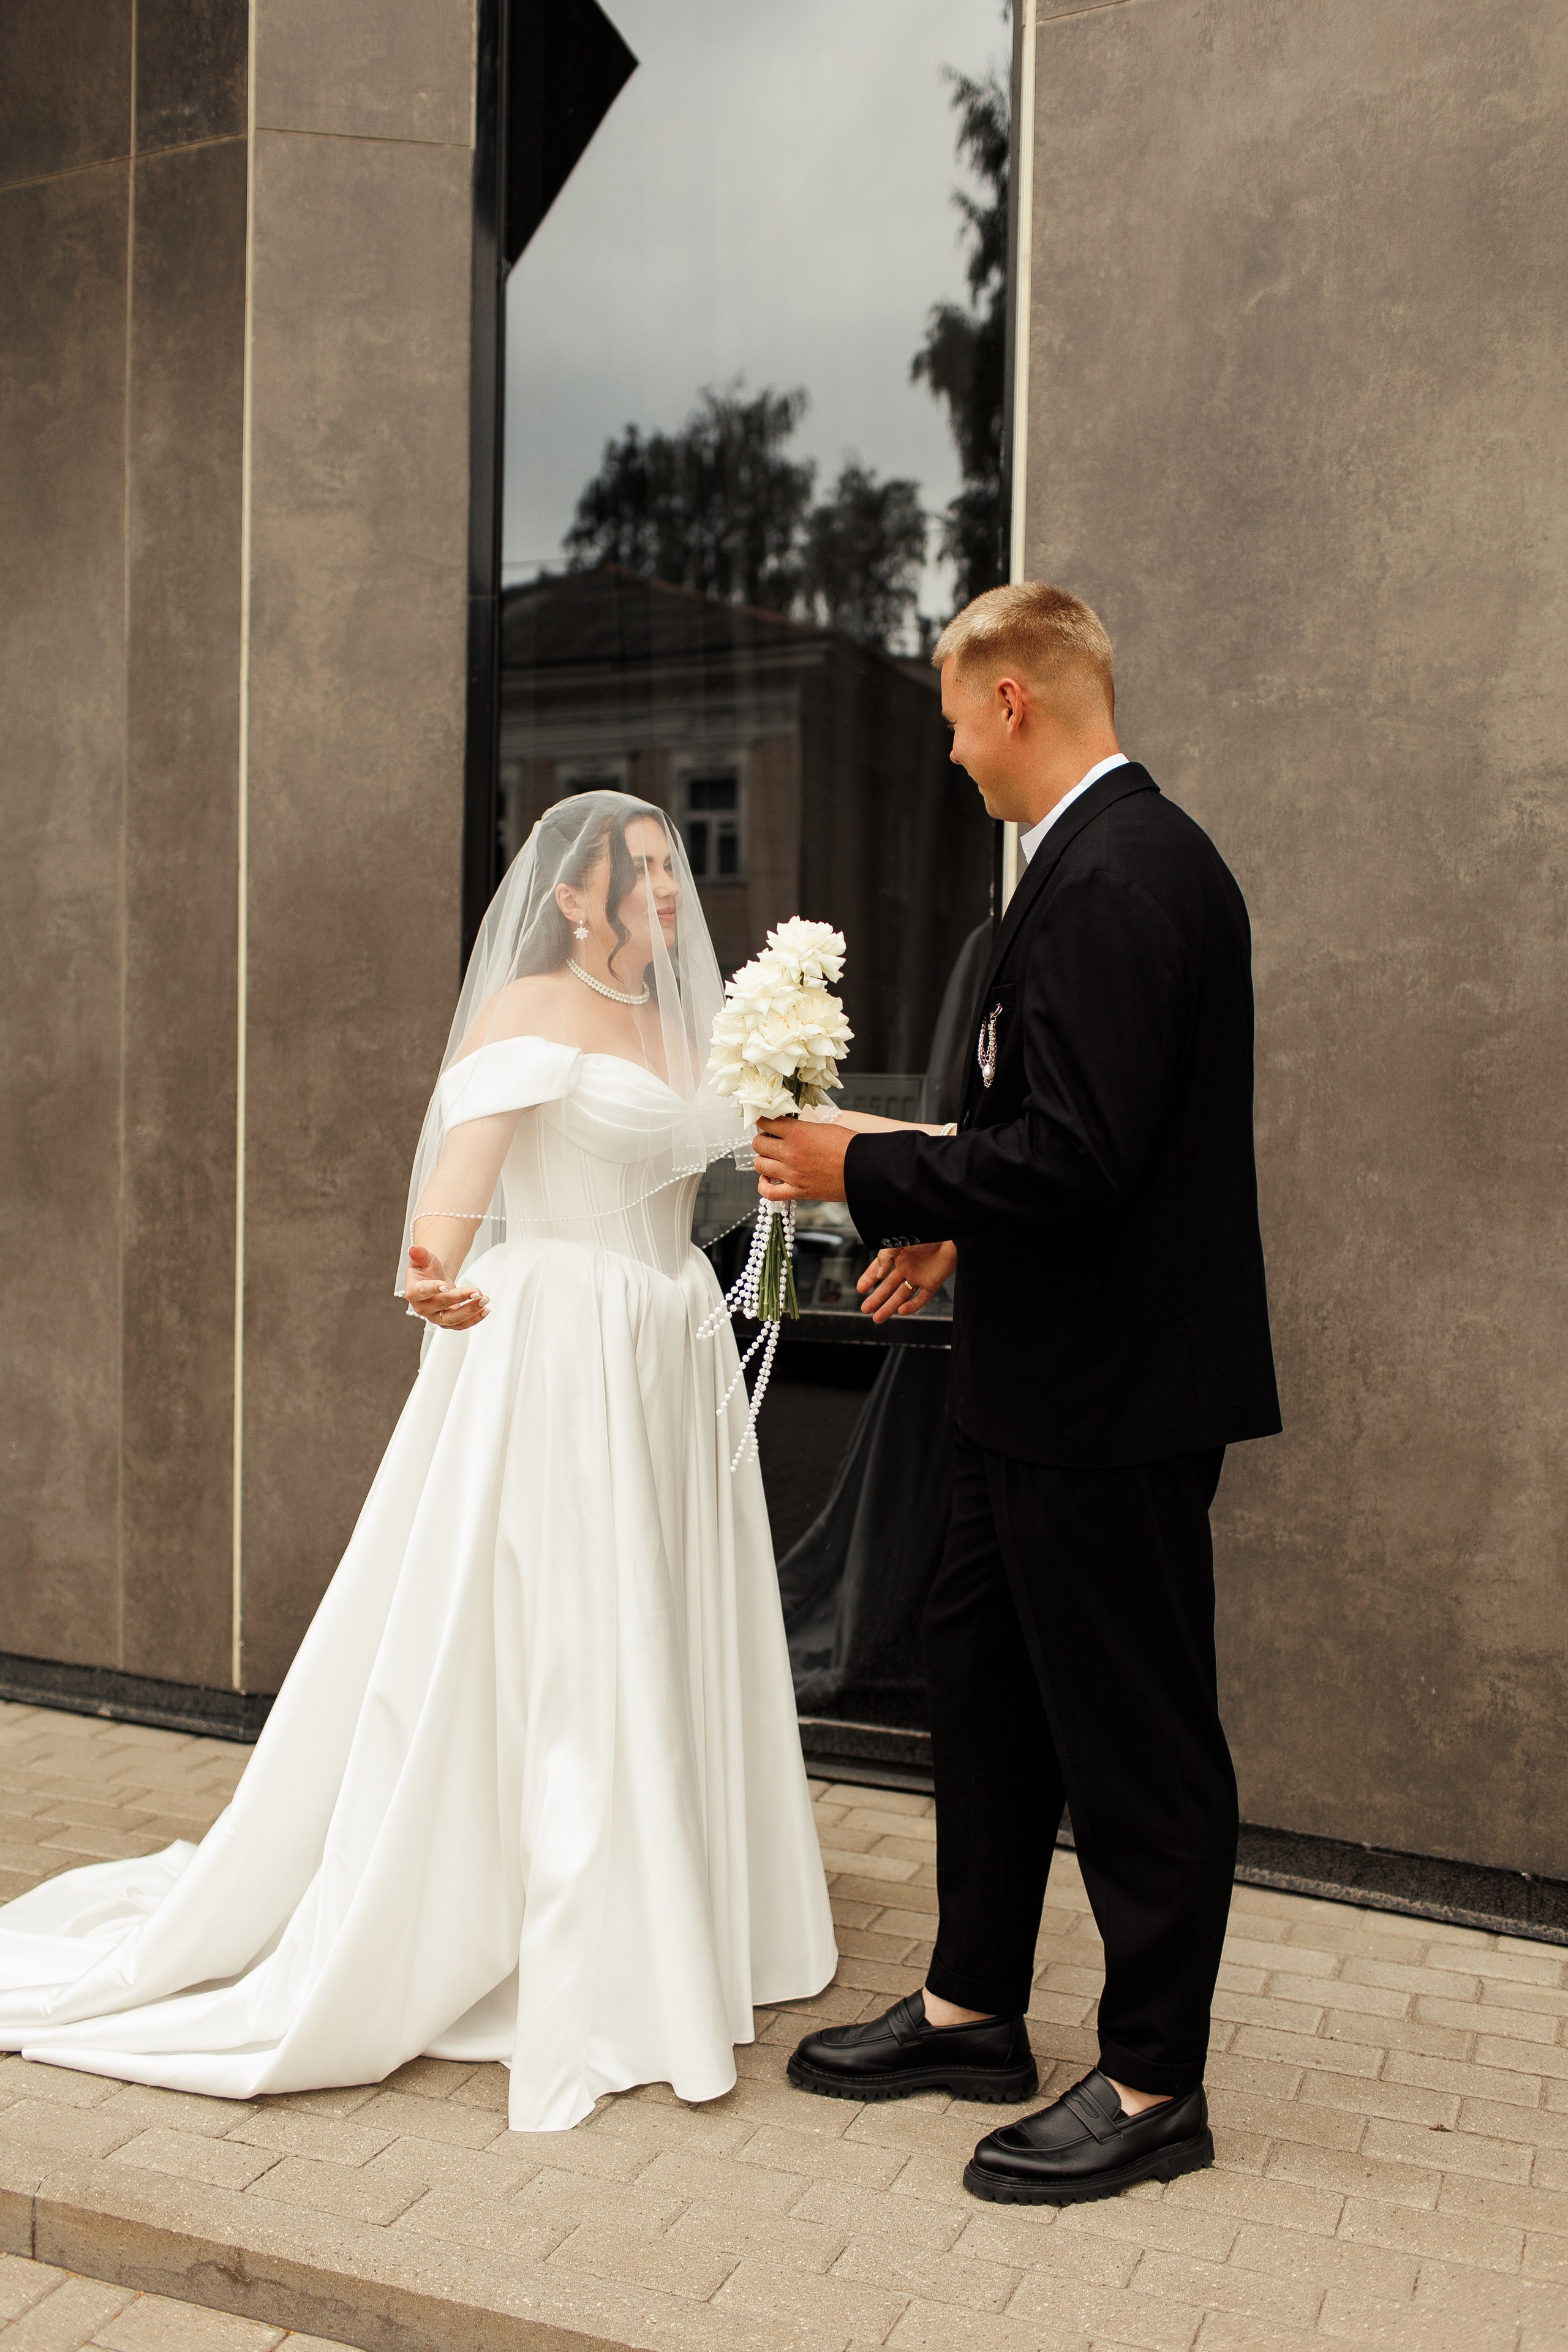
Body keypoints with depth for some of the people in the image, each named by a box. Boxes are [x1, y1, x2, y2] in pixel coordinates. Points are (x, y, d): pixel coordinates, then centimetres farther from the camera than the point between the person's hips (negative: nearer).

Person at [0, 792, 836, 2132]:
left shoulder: (678, 1028, 17)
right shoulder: (531, 1009, -7)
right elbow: (467, 1153, -23)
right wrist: (433, 1274, -41)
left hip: (672, 1364, 8)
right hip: (555, 1353, -8)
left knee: (661, 1645, 12)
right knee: (543, 1649, -3)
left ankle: (659, 1933, 27)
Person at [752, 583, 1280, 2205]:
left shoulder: (1118, 876, -21)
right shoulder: (1117, 856, 12)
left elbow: (1072, 1159, -27)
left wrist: (867, 1173, -16)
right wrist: (958, 1228, 18)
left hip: (1110, 1397, -11)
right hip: (1048, 1378, 11)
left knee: (1134, 1737, 5)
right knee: (984, 1687, 20)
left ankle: (1153, 2085, 24)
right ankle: (972, 2008, 37)